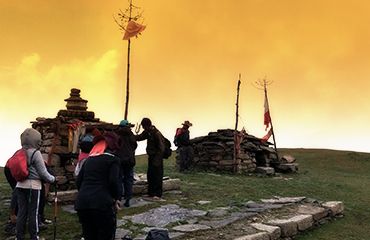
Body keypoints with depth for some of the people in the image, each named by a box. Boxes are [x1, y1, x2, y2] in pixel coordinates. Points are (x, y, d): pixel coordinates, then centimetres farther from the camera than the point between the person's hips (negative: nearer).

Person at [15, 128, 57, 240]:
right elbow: (43, 173, -9)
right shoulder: (35, 153, -12)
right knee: (33, 212, 4)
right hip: (33, 186, -6)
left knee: (21, 211, 11)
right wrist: (53, 179, 5)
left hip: (20, 185, 6)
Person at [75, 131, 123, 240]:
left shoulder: (89, 159, 19)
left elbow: (78, 181, 16)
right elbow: (114, 181, -10)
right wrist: (116, 198, 3)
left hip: (82, 203, 6)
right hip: (102, 204, -6)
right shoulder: (113, 159, 1)